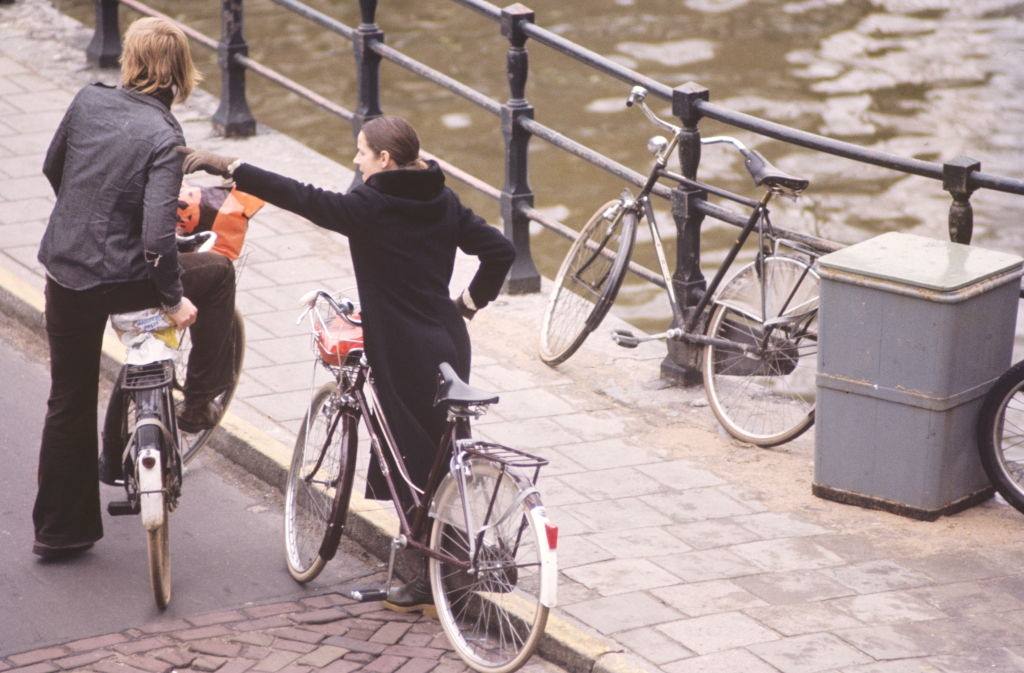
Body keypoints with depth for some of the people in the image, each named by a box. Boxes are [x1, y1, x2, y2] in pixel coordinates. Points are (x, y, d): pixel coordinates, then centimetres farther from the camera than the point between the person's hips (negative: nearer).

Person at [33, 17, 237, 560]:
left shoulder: (88, 101, -1)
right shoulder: (163, 137, -17)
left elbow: (52, 168, 15)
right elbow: (157, 235, -24)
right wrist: (174, 298, -10)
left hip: (62, 272, 6)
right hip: (120, 280, -6)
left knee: (69, 402, 19)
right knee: (216, 273, 20)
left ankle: (58, 529, 26)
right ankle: (199, 403, 24)